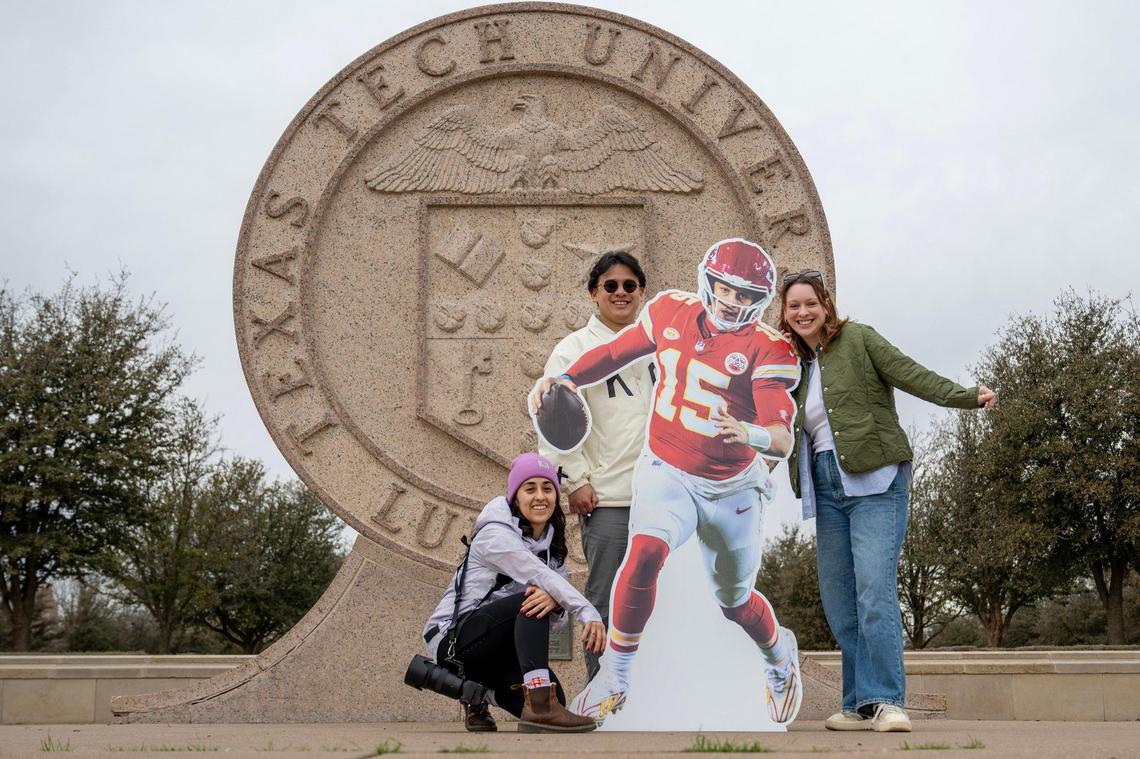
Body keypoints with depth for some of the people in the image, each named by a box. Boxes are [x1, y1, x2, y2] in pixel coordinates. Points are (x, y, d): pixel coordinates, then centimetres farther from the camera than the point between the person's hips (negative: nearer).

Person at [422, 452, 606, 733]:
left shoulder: (552, 546, 9)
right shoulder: (495, 534, -13)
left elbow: (559, 613, -6)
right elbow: (539, 575, -29)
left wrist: (554, 601, -32)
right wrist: (589, 613, -41)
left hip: (496, 650, 8)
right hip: (453, 636, -8)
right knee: (533, 601, -28)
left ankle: (479, 691, 13)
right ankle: (540, 706, -40)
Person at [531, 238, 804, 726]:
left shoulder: (767, 349, -17)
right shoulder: (670, 312, -6)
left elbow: (783, 440, -26)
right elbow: (616, 351, 11)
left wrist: (750, 434, -49)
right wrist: (565, 378, -5)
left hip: (731, 489, -1)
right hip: (665, 472, 1)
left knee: (736, 602, 16)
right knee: (646, 550, -30)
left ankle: (780, 655, 52)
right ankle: (614, 677, -14)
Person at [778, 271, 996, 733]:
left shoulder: (857, 339, 2)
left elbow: (910, 375, -7)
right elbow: (782, 430, 26)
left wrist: (968, 397, -19)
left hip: (873, 482, -6)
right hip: (826, 489, 6)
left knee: (874, 590, -15)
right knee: (837, 599, 3)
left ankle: (884, 701, -12)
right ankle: (861, 706, 10)